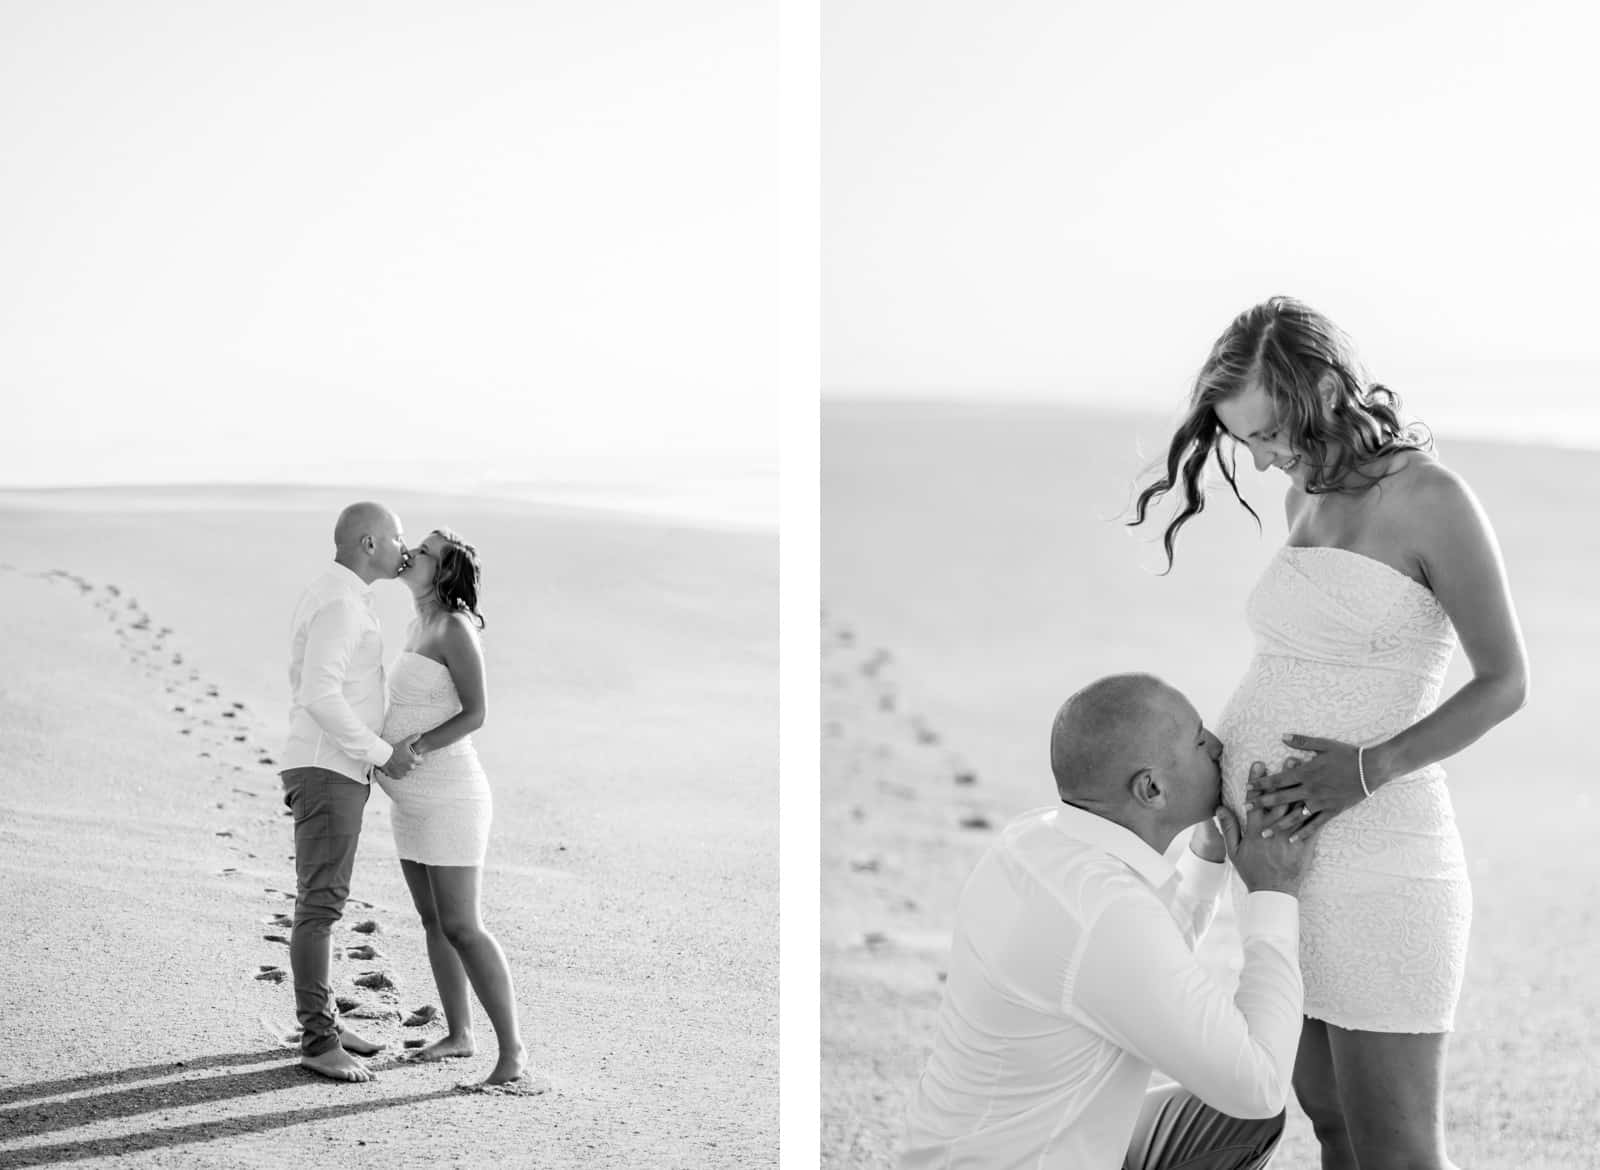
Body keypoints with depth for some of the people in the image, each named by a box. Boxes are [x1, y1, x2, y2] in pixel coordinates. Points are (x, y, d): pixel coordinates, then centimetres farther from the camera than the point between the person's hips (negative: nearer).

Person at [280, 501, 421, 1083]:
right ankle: (319, 1042, -3)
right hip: (329, 773, -10)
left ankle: (321, 1021, 23)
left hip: (331, 769, 10)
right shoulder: (340, 604, -20)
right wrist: (381, 752, -18)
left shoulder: (328, 598, 14)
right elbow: (319, 696, -28)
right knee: (321, 906, -7)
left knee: (324, 899, 15)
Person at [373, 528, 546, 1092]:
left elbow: (475, 712, -21)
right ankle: (459, 1033, 27)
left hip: (448, 797, -10)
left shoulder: (455, 628, -16)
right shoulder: (420, 627, 11)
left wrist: (416, 750, -28)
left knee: (461, 929, -13)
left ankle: (513, 1054, -11)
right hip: (414, 799, 10)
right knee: (434, 919, 15)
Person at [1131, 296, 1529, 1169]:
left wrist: (1368, 769, -21)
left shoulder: (1430, 495, -10)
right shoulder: (1308, 497, 13)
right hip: (1280, 861, 8)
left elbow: (1505, 683, -11)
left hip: (1373, 864, -7)